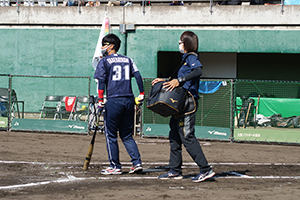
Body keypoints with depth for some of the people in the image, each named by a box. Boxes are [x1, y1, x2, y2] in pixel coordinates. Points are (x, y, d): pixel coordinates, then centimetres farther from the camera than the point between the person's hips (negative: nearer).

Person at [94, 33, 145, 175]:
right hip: (129, 100, 5)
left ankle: (115, 167, 3)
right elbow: (138, 76, 7)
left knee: (111, 135, 4)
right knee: (127, 135, 14)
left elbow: (101, 81, -8)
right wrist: (142, 94, 9)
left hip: (113, 101, -5)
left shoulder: (104, 62, 2)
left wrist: (100, 101, -9)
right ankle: (137, 163, 4)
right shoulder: (128, 60, 15)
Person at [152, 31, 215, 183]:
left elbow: (198, 71, -30)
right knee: (174, 136, 12)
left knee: (187, 136, -13)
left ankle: (205, 170, -13)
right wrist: (165, 81, 34)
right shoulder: (186, 58, 21)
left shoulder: (192, 57, -8)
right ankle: (175, 171, 18)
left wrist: (179, 80, -34)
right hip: (181, 103, 10)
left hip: (188, 102, -10)